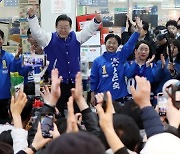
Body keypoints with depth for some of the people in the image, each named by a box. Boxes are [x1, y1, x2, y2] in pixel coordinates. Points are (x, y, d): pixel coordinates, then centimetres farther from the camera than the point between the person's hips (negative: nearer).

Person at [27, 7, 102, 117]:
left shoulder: (76, 38, 7)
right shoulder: (50, 39, -2)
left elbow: (89, 30, 5)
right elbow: (37, 32, -12)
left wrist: (96, 21, -13)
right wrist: (32, 17, -25)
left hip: (75, 82, 3)